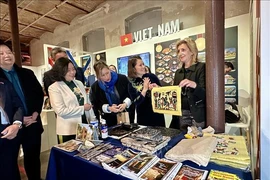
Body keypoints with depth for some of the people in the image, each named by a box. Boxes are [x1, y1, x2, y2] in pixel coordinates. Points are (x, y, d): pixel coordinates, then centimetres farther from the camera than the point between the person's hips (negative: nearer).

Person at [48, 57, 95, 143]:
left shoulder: (79, 83, 9)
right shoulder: (54, 88, -8)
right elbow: (61, 110, -18)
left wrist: (93, 122, 7)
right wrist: (82, 108, -14)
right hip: (68, 131, -5)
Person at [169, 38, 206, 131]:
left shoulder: (201, 67, -7)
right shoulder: (178, 72, 11)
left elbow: (205, 94, -14)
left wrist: (194, 85, -33)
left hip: (197, 115, -5)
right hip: (181, 114, 5)